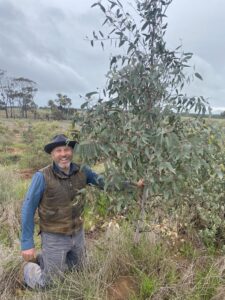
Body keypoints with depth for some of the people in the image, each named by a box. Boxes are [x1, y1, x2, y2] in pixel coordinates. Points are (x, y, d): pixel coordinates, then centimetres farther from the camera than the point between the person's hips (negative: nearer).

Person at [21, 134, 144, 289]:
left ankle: (43, 259, 44)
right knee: (47, 284, 9)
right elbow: (28, 209, -17)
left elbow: (105, 181, -4)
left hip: (78, 233, 5)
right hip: (54, 237, -5)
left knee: (78, 269, 27)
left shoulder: (81, 171, -11)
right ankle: (31, 263, 38)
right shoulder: (42, 176, -23)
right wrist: (27, 243, -16)